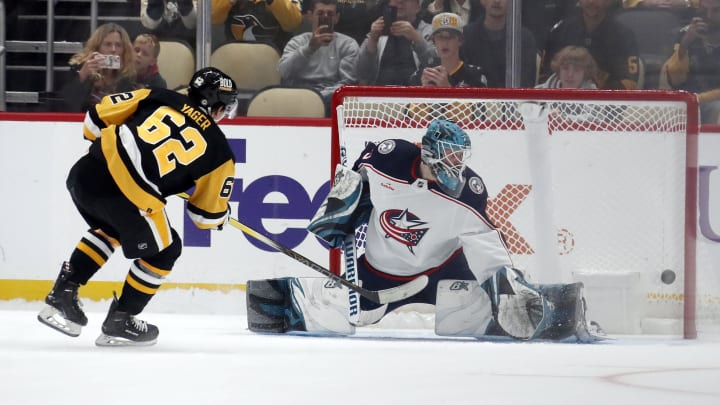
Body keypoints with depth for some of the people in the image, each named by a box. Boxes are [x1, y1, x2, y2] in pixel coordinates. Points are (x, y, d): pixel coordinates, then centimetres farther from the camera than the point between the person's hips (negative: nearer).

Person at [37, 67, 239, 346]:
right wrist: (220, 217, 40)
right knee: (163, 251, 22)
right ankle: (119, 322, 25)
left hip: (85, 175, 5)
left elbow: (98, 117, 15)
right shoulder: (219, 152, 10)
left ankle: (61, 298, 29)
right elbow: (208, 214, 16)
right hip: (131, 198, -5)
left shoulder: (158, 97, 16)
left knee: (110, 231, 35)